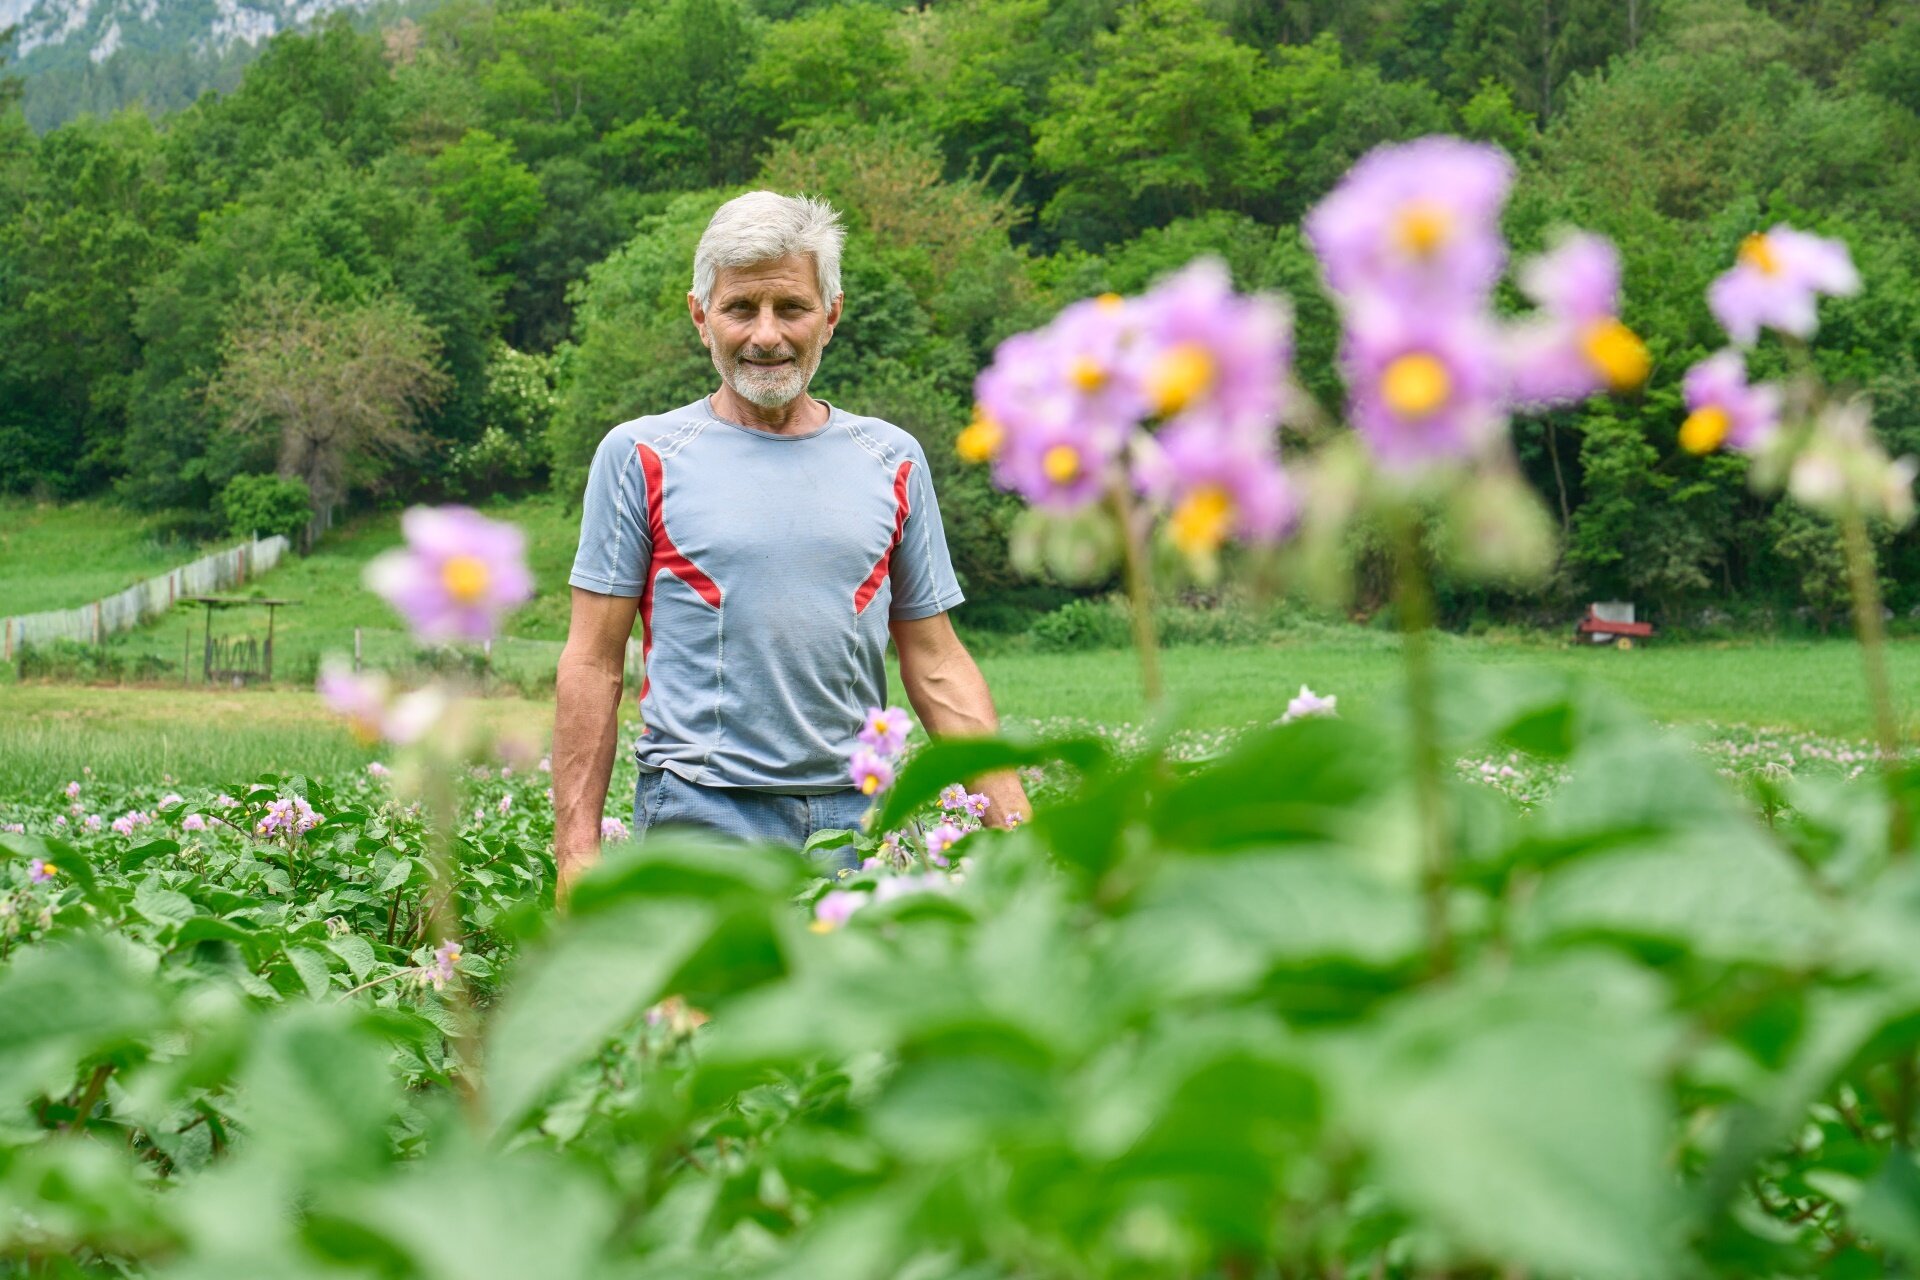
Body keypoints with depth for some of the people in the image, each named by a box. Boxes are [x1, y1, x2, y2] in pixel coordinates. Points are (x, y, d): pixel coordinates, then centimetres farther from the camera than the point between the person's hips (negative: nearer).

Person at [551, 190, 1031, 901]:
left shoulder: (893, 462, 10)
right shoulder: (641, 456, 2)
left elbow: (937, 663, 12)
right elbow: (593, 663, 1)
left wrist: (1017, 825, 4)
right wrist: (576, 849, -5)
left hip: (858, 816, 3)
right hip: (701, 812, -2)